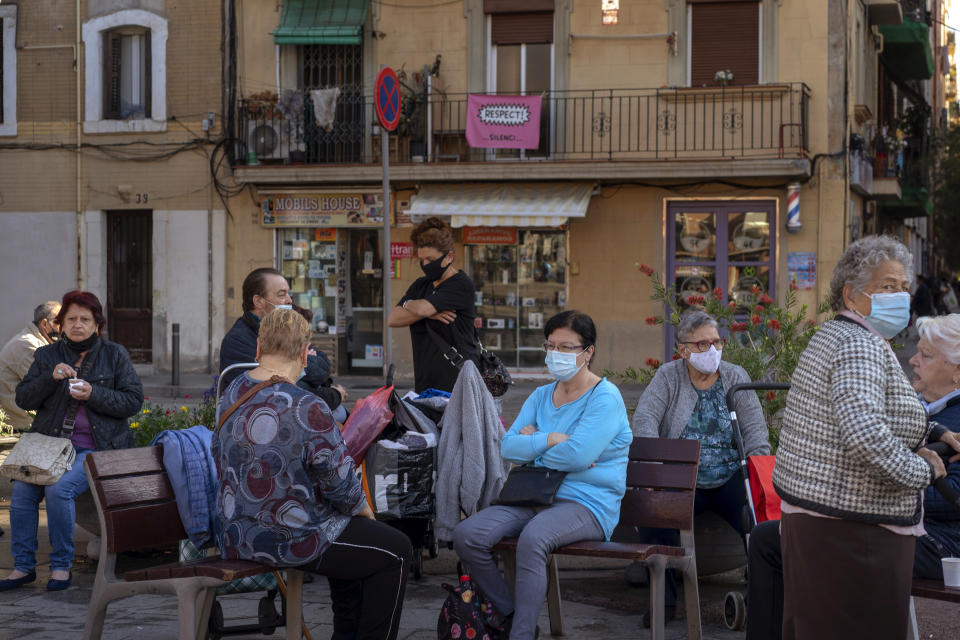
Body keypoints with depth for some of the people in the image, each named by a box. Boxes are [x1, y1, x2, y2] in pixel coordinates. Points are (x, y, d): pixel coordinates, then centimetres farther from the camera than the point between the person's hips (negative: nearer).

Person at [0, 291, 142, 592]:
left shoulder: (114, 355, 7)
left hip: (95, 448, -3)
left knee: (59, 488, -28)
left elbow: (134, 401, 0)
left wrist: (93, 394, -14)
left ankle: (62, 565, -14)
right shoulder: (47, 355, 14)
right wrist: (50, 378, -12)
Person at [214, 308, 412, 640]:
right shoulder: (307, 410, -24)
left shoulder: (230, 395, 1)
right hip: (287, 540, -9)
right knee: (395, 550, 6)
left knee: (344, 527, 31)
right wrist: (364, 510, 5)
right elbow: (341, 485, -18)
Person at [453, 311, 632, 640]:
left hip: (587, 504, -7)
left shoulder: (605, 397, -6)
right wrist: (552, 440, -10)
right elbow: (508, 447, 6)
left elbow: (577, 455, -19)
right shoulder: (541, 396, 17)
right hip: (535, 498, 7)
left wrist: (533, 444, -2)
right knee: (466, 535, -16)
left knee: (533, 538, -39)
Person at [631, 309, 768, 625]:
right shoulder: (668, 376, 4)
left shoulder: (735, 377, 8)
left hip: (730, 479, 1)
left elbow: (755, 429, 2)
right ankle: (665, 599, -18)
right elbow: (644, 419, -8)